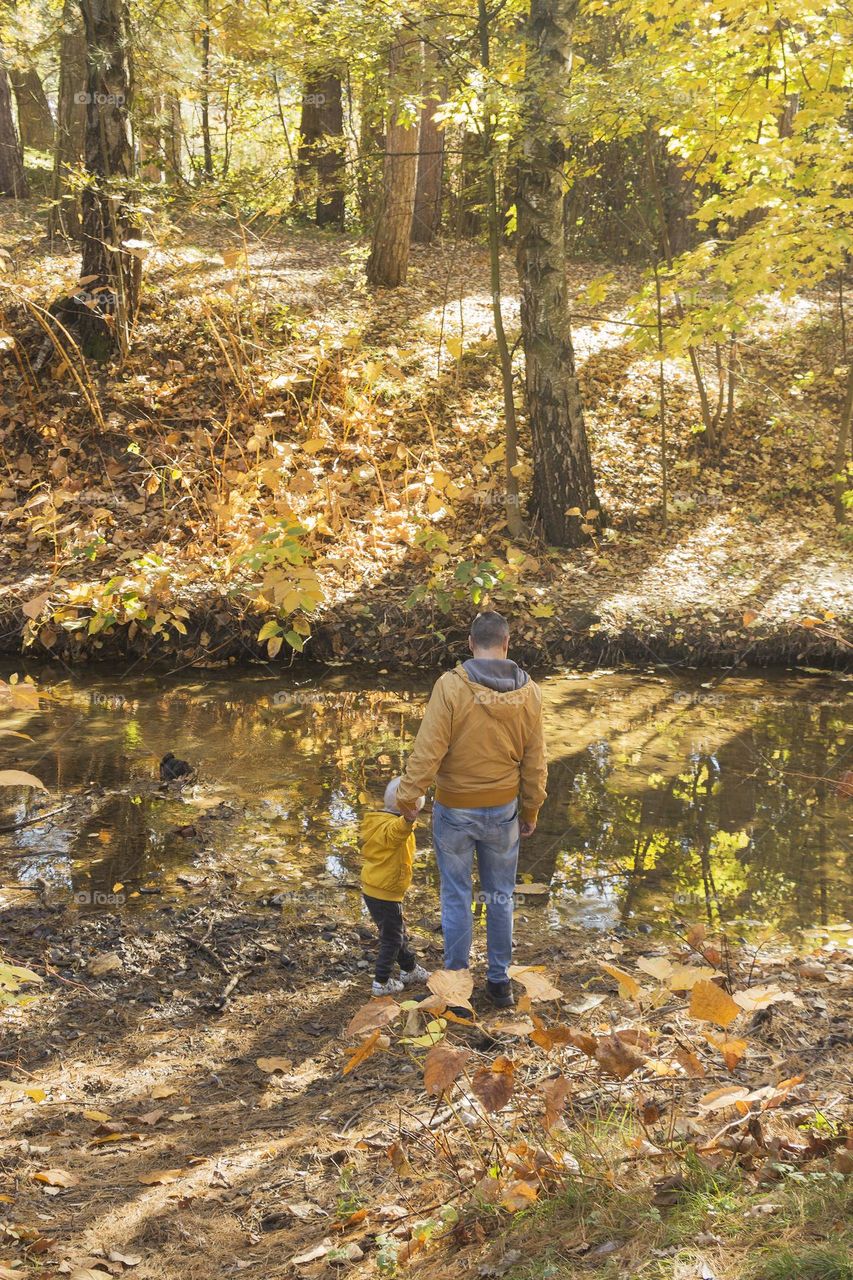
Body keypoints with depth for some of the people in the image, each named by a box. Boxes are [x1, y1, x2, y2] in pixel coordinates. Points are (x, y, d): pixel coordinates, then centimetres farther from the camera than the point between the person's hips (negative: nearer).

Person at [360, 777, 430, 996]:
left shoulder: (376, 821, 7)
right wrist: (408, 820, -70)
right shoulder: (389, 825, -26)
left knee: (398, 932, 24)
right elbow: (396, 832, -52)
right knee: (391, 939, 4)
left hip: (372, 889, 10)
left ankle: (410, 970, 40)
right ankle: (381, 983, 12)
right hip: (385, 894, -10)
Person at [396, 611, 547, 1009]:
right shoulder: (528, 692, -6)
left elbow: (428, 749, -19)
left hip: (454, 810, -3)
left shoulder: (451, 686, -18)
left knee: (456, 897, 10)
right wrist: (531, 811, 12)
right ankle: (499, 980, 24)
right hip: (503, 811, 3)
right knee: (500, 897, 17)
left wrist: (407, 796, -8)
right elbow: (534, 761, 0)